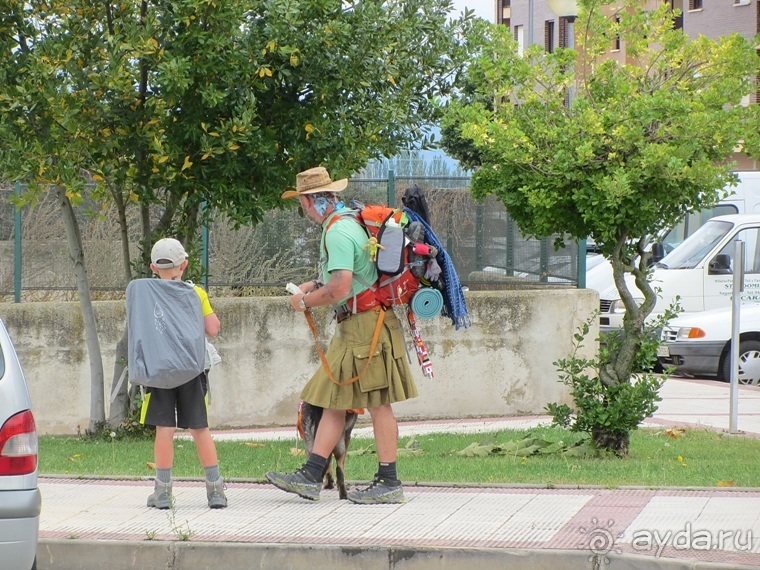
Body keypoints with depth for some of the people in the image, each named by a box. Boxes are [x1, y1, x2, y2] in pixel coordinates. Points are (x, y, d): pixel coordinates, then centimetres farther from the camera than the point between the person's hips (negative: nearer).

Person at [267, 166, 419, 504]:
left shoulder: (338, 232, -17)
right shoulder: (348, 222, 16)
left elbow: (340, 289, -25)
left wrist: (305, 302, -8)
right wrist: (315, 284, 20)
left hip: (366, 324, -10)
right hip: (353, 327, 10)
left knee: (378, 404, -5)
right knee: (334, 401, 8)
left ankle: (389, 483, -1)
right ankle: (310, 477, 8)